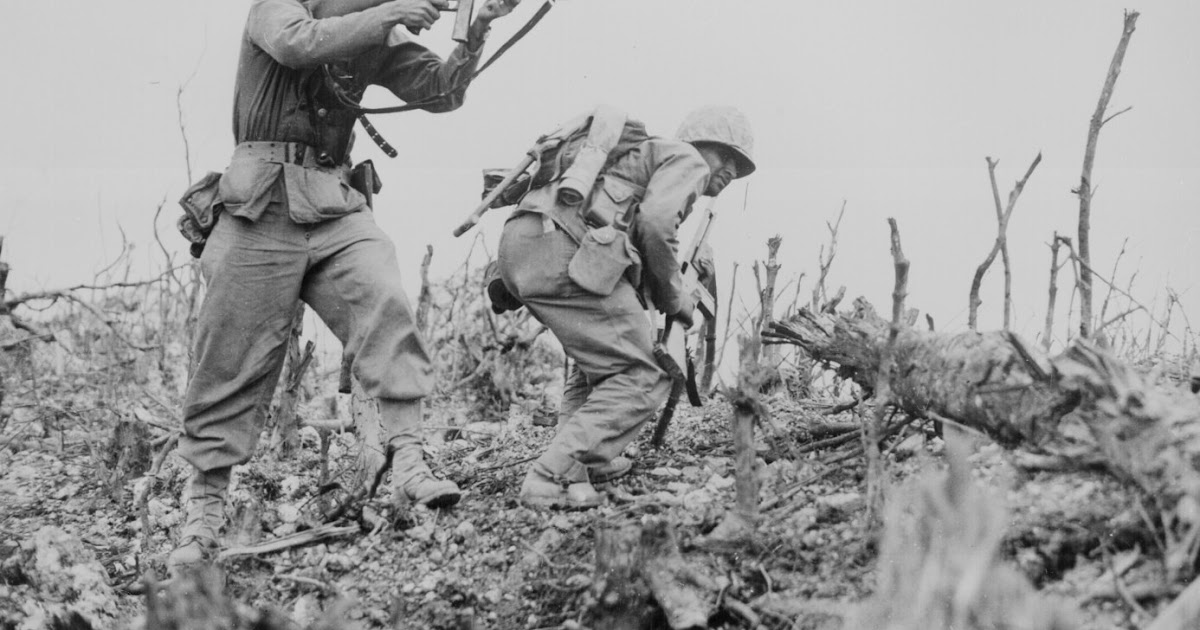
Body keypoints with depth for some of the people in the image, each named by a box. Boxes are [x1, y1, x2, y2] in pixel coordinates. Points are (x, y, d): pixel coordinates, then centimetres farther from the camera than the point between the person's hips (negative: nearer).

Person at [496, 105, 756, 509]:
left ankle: (589, 460, 17)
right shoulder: (688, 160, 11)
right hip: (564, 251, -10)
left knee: (604, 354, 29)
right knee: (643, 376, -5)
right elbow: (655, 222, -8)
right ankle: (554, 478, -15)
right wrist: (674, 298, 4)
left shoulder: (645, 154, 39)